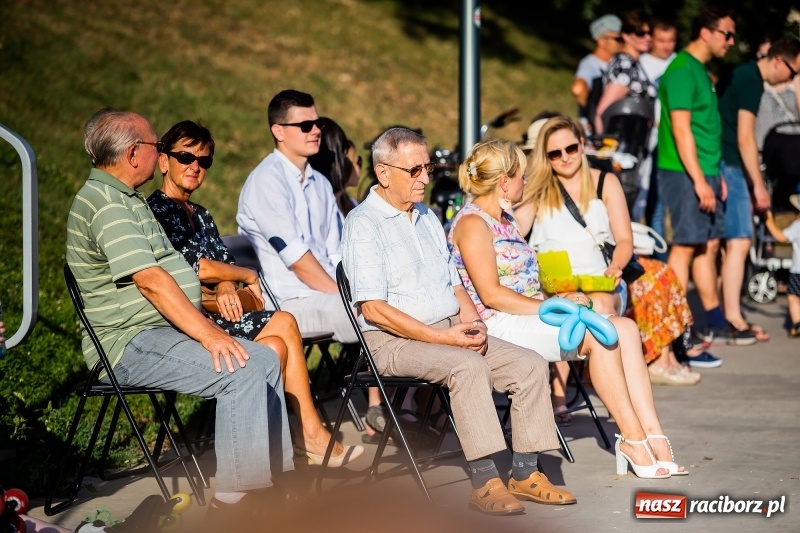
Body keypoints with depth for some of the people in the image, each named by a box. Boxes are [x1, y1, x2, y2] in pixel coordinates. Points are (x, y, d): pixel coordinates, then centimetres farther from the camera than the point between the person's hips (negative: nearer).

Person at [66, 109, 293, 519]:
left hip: (165, 330, 11)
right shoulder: (103, 204, -16)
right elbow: (151, 282, -23)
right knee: (242, 371, -23)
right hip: (132, 343, -11)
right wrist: (208, 334, -24)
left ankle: (273, 476, 10)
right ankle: (235, 500, -19)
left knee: (265, 359, 6)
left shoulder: (126, 199, 20)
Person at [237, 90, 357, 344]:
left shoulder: (320, 183, 21)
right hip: (293, 302, -8)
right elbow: (296, 258, -13)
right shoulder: (266, 180, -7)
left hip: (330, 294, 8)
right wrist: (343, 297, -12)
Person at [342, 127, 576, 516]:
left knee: (530, 365, -9)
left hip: (450, 332, 8)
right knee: (468, 366, -34)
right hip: (395, 341, -8)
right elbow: (374, 308, -17)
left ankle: (525, 473, -8)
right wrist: (443, 338, -20)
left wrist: (472, 322, -1)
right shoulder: (363, 225, -9)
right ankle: (485, 482, -33)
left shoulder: (428, 218, 19)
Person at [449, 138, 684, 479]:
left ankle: (652, 436, -19)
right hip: (498, 326, -9)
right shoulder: (472, 223, -9)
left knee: (626, 329, -10)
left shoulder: (505, 219, 22)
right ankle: (633, 439, -18)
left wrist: (557, 301, 3)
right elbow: (491, 294, -17)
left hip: (528, 318, 9)